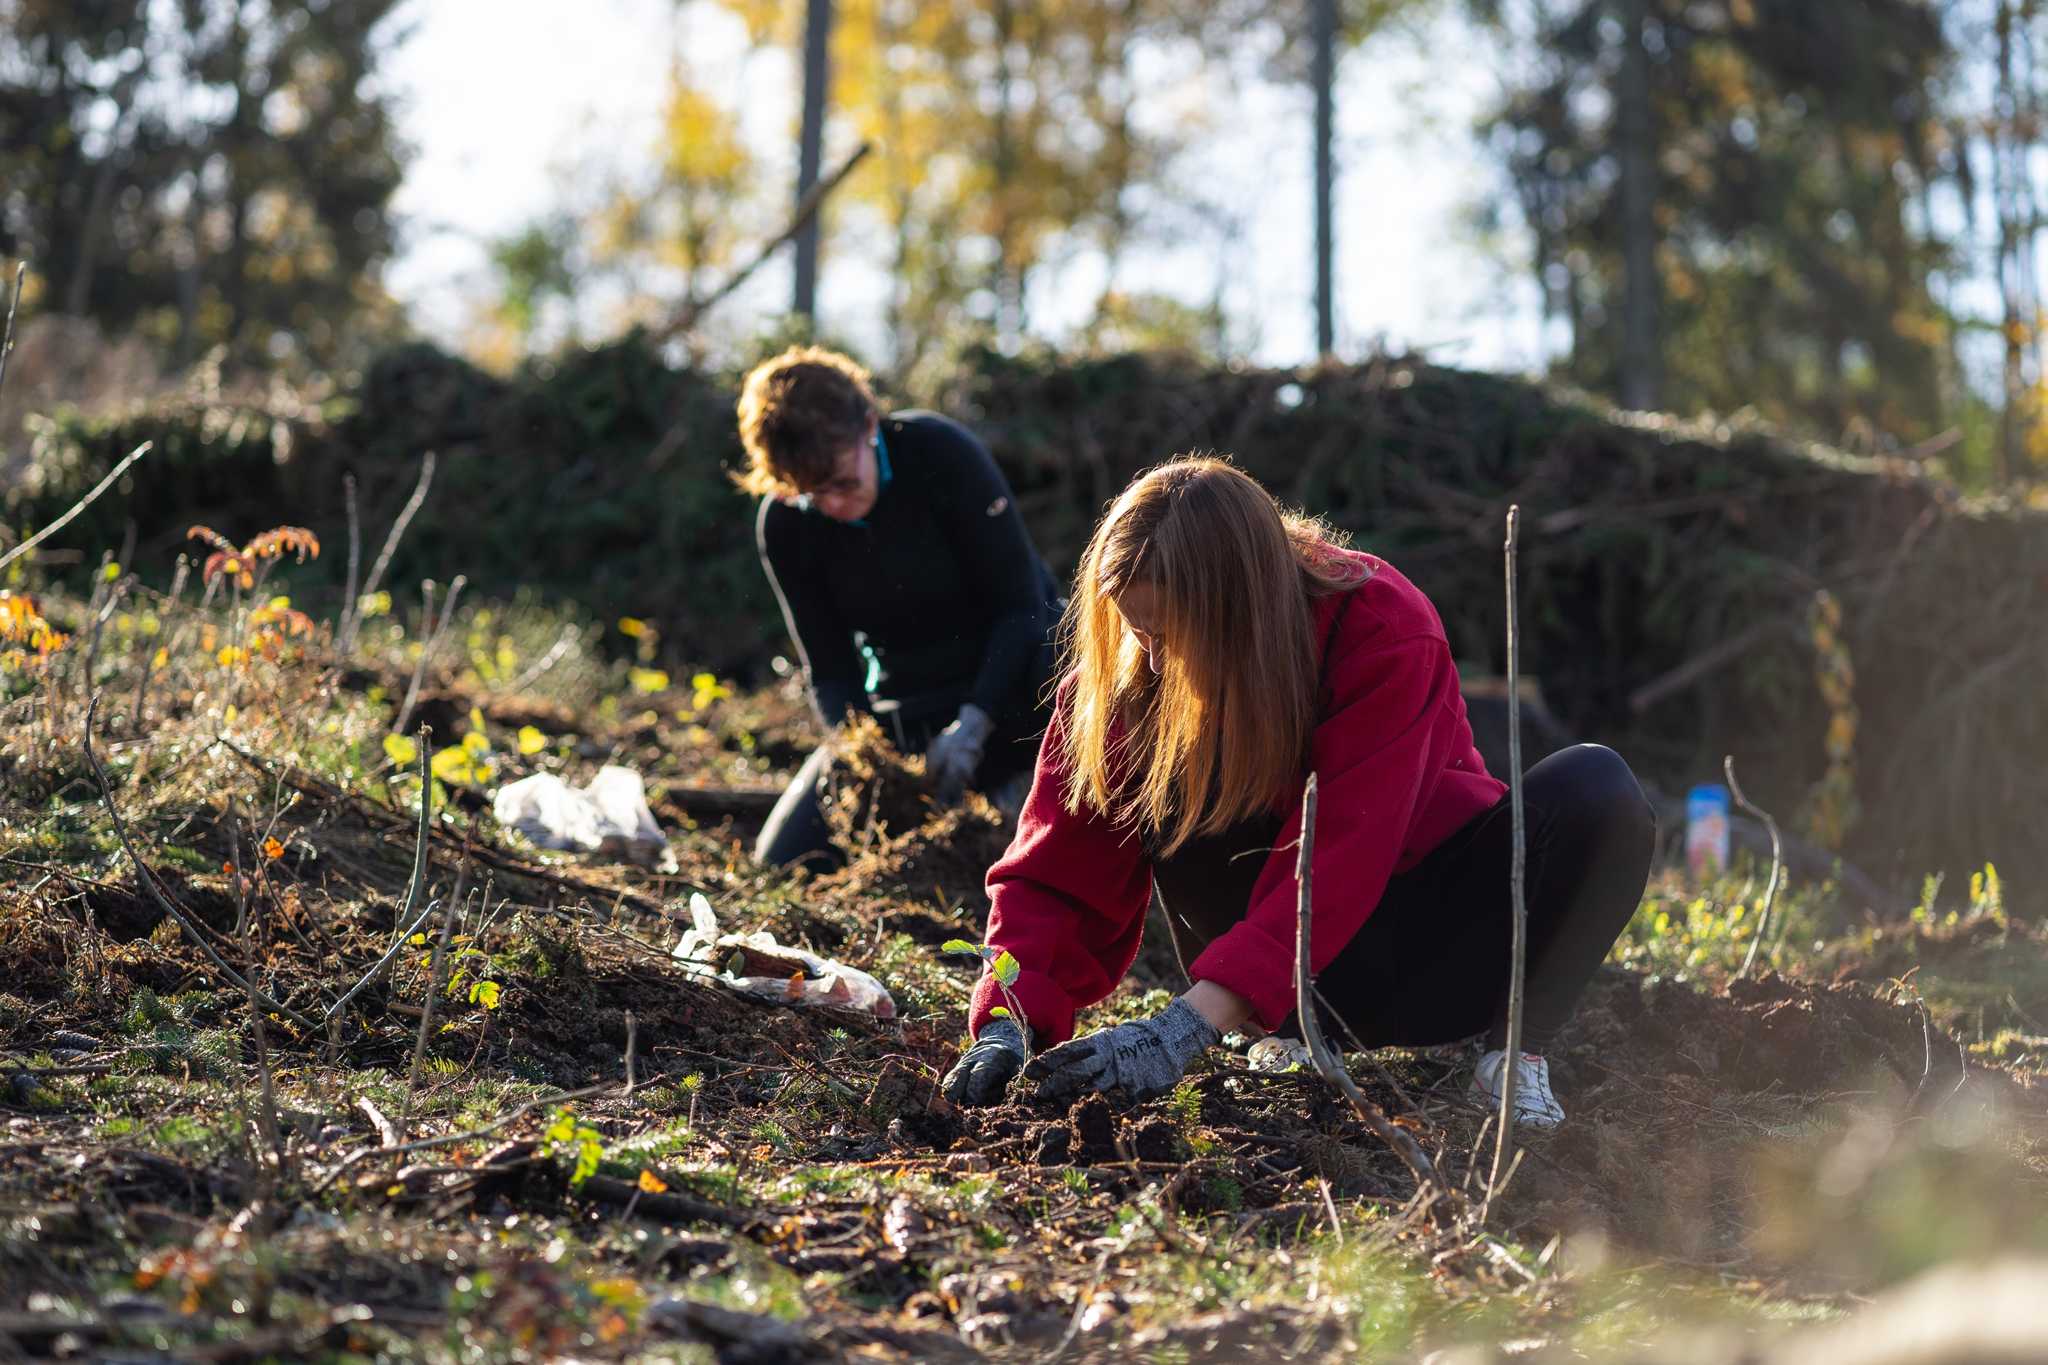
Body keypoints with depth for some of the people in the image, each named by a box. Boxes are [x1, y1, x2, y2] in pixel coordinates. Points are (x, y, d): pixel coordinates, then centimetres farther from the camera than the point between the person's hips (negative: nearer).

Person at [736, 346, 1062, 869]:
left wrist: (973, 723, -31)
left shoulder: (940, 452, -21)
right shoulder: (782, 525, -11)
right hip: (904, 716, 4)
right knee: (784, 859, -11)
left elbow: (1019, 604, -20)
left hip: (1004, 687, -4)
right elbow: (829, 669, -5)